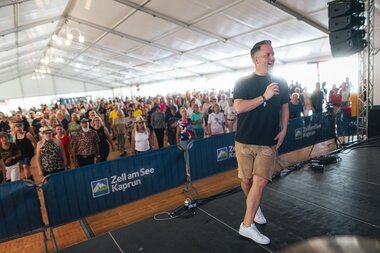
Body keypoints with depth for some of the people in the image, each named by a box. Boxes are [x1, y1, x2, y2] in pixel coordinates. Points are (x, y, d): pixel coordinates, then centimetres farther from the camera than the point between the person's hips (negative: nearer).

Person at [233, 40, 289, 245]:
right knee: (246, 180, 10)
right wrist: (264, 97, -20)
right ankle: (255, 207, 39)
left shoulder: (280, 83, 7)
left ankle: (247, 225, 9)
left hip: (268, 142, 1)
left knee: (260, 182, -5)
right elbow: (239, 107, -15)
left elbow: (284, 107, 16)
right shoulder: (242, 83, -2)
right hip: (245, 140, -1)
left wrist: (283, 130, 4)